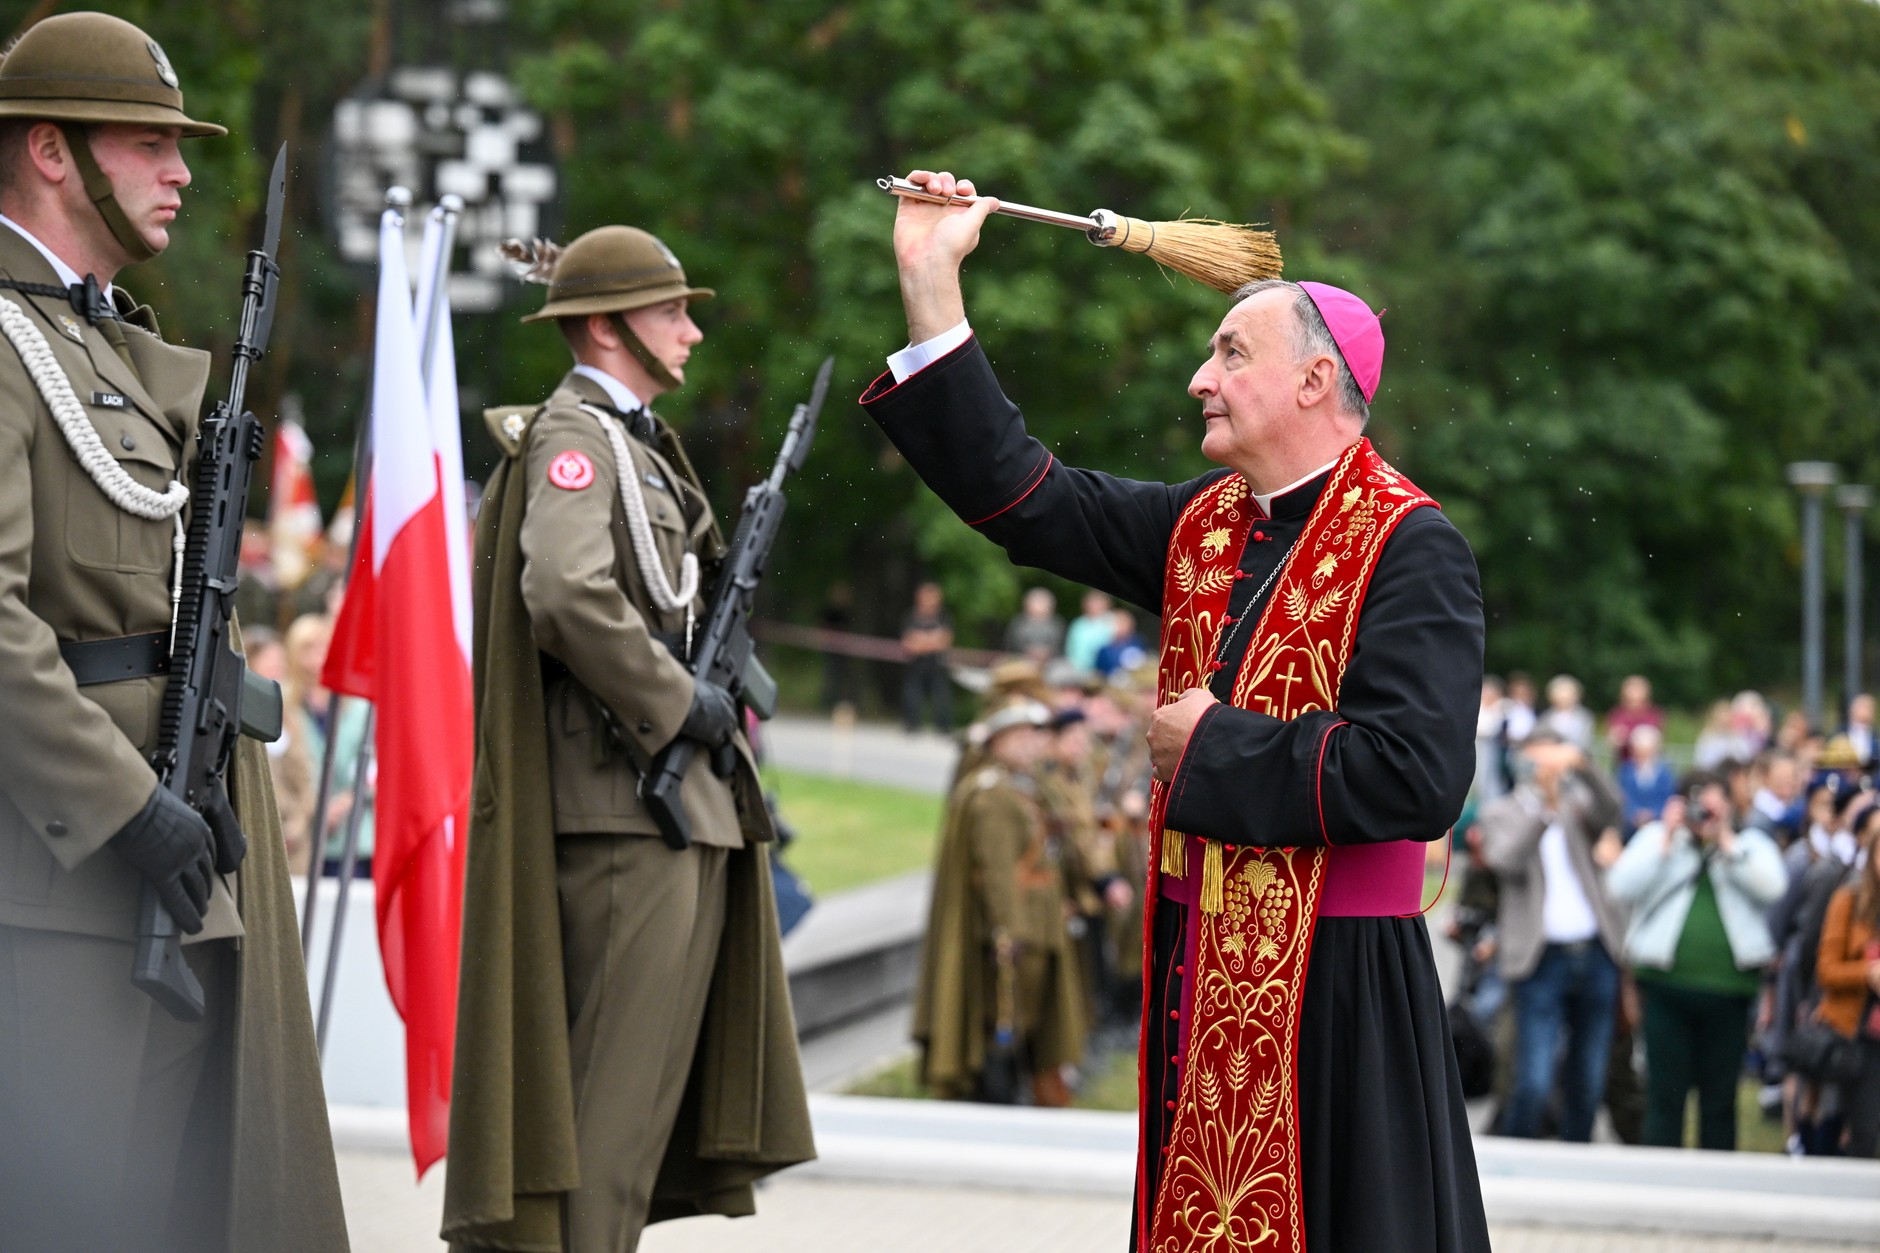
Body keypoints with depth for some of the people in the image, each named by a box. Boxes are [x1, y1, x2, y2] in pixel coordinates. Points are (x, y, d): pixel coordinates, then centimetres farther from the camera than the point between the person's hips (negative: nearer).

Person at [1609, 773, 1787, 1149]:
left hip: (1729, 987, 1)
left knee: (1720, 1097, 6)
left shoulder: (1751, 843, 10)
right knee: (1665, 1094, -1)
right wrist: (1668, 838, -7)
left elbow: (1772, 888, -9)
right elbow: (1623, 887, -6)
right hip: (1667, 985, -1)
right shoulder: (1655, 837, 9)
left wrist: (1726, 840, -8)